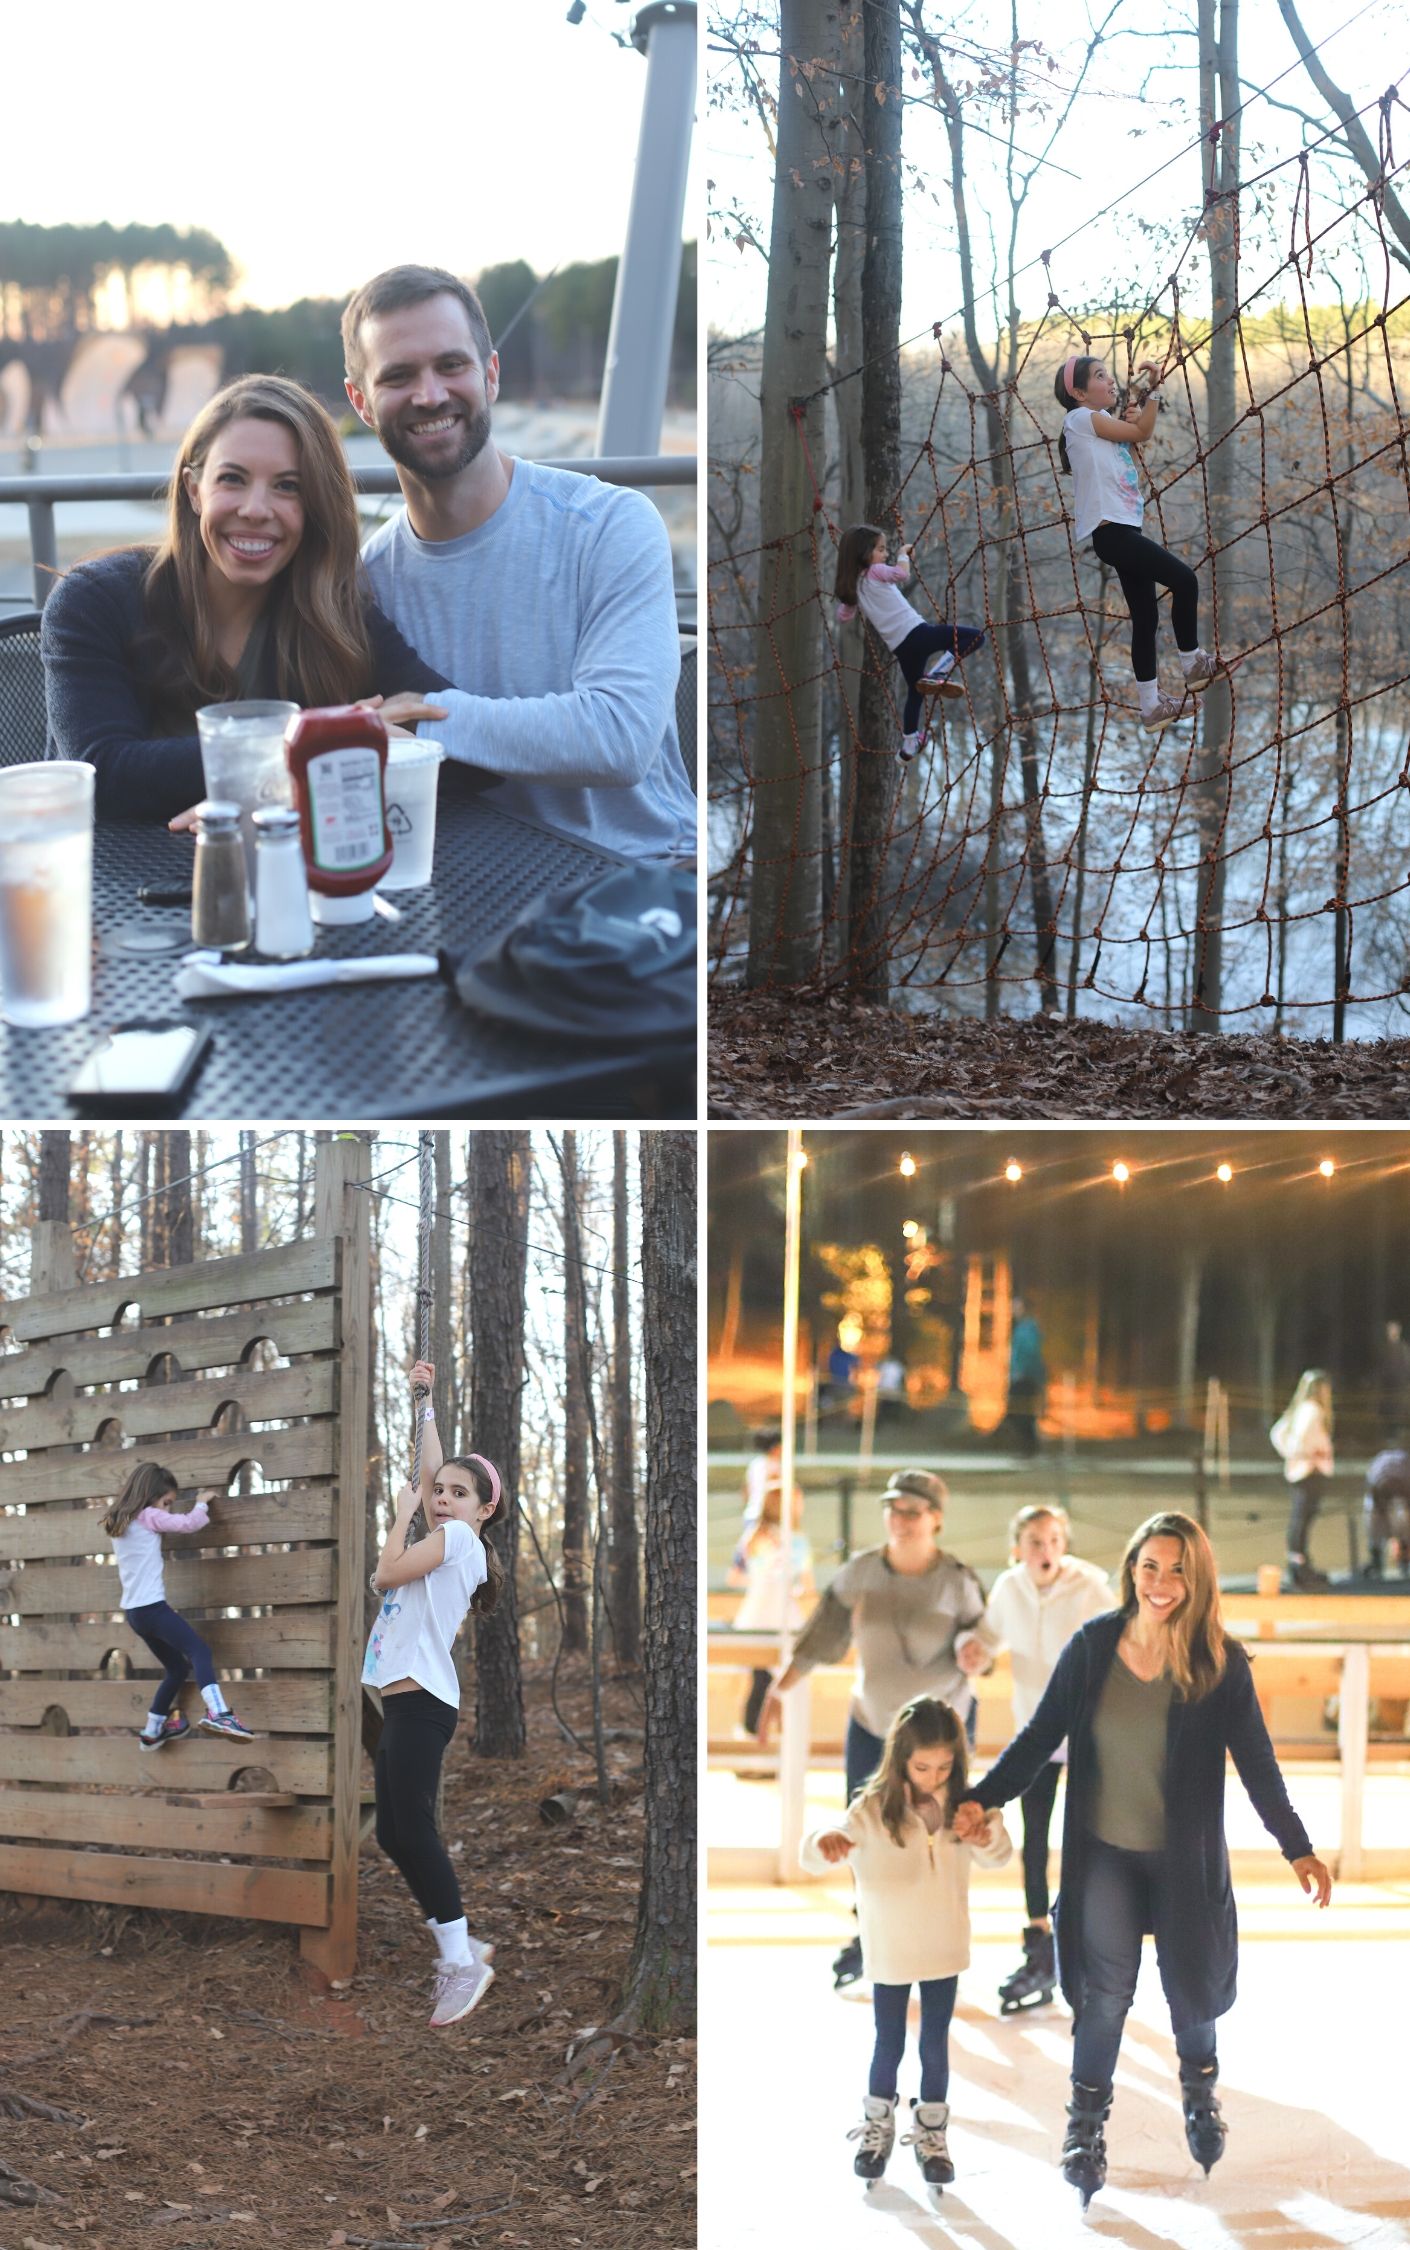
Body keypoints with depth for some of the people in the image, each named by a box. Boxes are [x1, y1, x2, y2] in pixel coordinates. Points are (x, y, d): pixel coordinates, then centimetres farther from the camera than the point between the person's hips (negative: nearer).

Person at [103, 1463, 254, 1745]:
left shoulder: (119, 1522, 18)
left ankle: (152, 1732, 27)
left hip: (133, 1611, 9)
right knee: (199, 1651, -21)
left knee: (177, 1668, 20)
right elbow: (188, 1523, -13)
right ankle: (217, 1712, -42)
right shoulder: (148, 1516, -6)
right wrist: (202, 1503, 5)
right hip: (151, 1607, -9)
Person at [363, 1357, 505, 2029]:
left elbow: (386, 1573, -12)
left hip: (421, 1700, -10)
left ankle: (462, 1960, -15)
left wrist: (404, 1513, 1)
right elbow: (431, 1470, 28)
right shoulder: (444, 1537, 18)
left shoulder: (458, 1539, -5)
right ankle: (458, 1945, 11)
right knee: (394, 1833, 8)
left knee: (412, 1827, -15)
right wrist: (425, 1402, 29)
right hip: (400, 1699, 10)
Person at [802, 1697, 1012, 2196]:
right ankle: (878, 2128, 31)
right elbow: (817, 1854, -24)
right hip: (890, 1950, -2)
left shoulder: (960, 1806, -8)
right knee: (889, 2042, 11)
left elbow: (998, 1856, 4)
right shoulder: (873, 1809, -18)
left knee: (936, 2044, 11)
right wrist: (824, 1842, -49)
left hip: (944, 1947, 2)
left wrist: (989, 1837, -21)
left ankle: (931, 2135, 27)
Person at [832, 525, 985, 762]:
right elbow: (901, 573, -24)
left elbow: (843, 617, 27)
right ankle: (937, 673, -18)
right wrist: (903, 554, -5)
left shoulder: (852, 586, 15)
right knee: (975, 636, -8)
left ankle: (909, 742, 28)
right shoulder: (876, 572, -4)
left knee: (914, 691, 27)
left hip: (899, 647, 7)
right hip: (916, 633, -7)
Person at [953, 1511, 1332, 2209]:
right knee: (1105, 1993, -3)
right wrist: (982, 1799, -10)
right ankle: (1085, 2128, 12)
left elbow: (1256, 1761, -6)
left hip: (1185, 1859, 0)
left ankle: (1200, 2096, 39)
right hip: (1105, 1855, 0)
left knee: (1190, 1986, 10)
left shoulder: (1220, 1664, -12)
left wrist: (1298, 1849, -6)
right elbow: (1040, 1736, -2)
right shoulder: (1092, 1646, -9)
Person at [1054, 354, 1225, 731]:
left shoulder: (1100, 424, 23)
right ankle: (1192, 663, -2)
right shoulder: (1082, 418, -6)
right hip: (1110, 530, -10)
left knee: (1146, 617, 8)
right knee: (1184, 579, -16)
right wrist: (1152, 388, -3)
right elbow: (1141, 432, -6)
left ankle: (1151, 705, 10)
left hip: (1123, 530, 10)